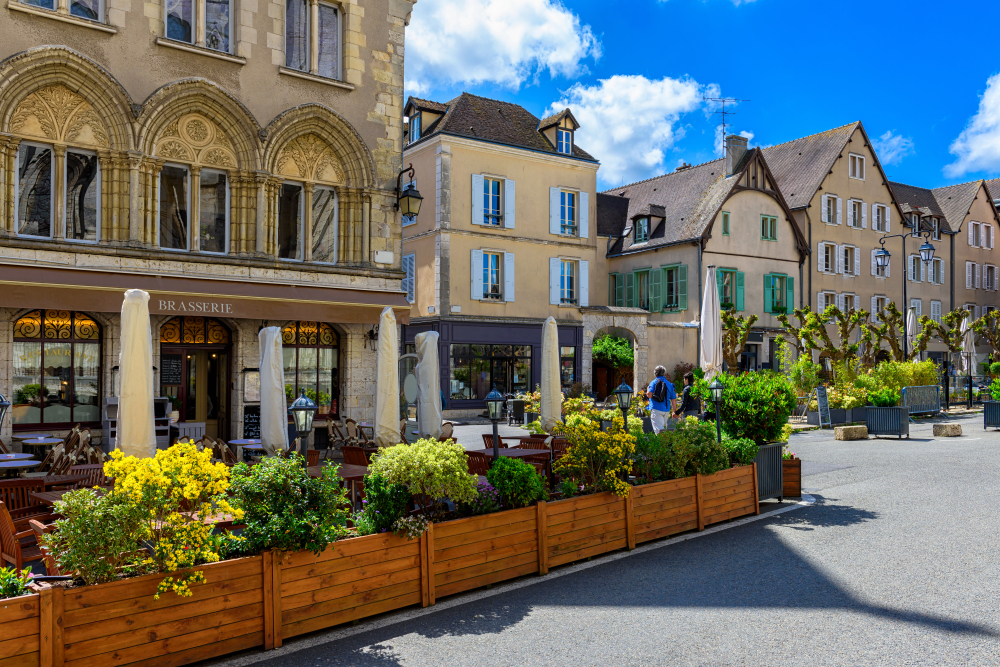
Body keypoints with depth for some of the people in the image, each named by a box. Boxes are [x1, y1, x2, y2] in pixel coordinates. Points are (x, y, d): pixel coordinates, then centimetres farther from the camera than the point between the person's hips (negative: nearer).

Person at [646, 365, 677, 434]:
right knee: (663, 427, 19)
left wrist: (647, 389, 10)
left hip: (656, 408, -5)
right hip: (666, 410, 5)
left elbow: (649, 395, -13)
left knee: (658, 429, -11)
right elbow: (673, 400, 11)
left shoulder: (654, 382, -1)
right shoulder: (669, 384, 11)